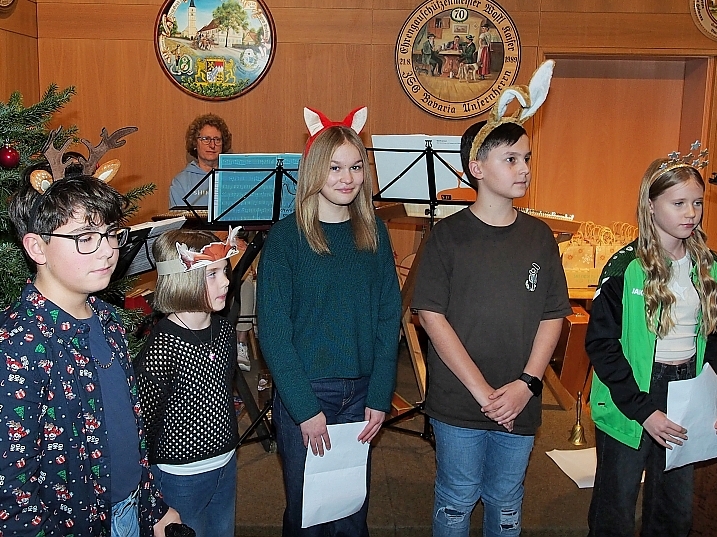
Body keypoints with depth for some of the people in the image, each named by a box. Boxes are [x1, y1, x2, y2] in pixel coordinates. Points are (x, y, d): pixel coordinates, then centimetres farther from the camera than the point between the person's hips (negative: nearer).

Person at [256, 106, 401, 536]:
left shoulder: (374, 232, 2)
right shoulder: (287, 236, -9)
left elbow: (389, 317, 2)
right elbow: (273, 331, -11)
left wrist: (380, 396, -4)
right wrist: (306, 407, -14)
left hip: (361, 392, 3)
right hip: (303, 392, -3)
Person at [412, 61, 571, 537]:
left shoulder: (539, 236, 2)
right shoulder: (448, 235, -8)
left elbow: (553, 316, 3)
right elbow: (432, 316, -11)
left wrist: (526, 383, -9)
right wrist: (481, 389, -15)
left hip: (519, 403, 3)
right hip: (458, 404, -3)